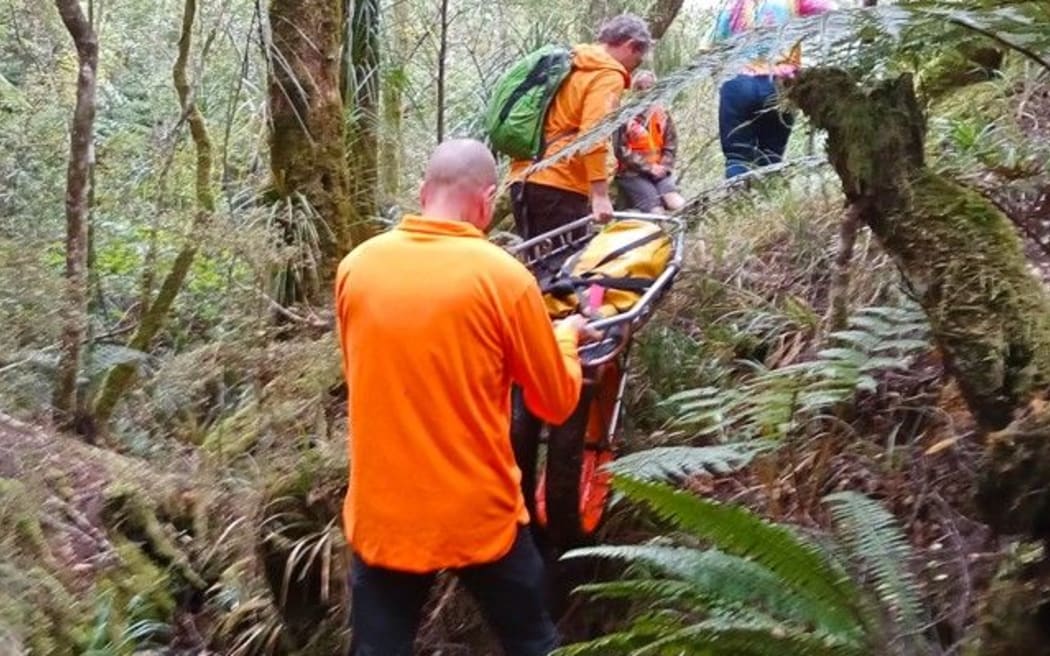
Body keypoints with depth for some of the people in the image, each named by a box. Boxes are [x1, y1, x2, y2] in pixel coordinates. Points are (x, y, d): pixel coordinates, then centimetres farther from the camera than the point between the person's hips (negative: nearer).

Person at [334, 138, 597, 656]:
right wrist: (566, 336, 16)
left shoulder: (356, 266, -4)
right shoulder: (502, 276, -14)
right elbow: (557, 402, -4)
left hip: (380, 516, 3)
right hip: (481, 517, -2)